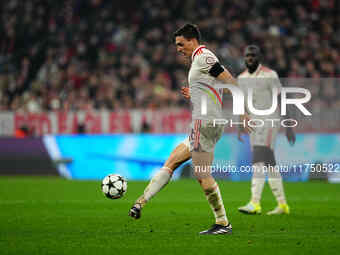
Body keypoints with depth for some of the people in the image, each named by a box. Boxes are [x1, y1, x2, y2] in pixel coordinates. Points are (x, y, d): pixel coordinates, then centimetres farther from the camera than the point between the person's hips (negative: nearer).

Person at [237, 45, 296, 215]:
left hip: (269, 122, -7)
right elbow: (242, 105, 19)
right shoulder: (242, 78, 11)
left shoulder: (269, 75, -9)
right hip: (254, 125, 7)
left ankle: (255, 204, -25)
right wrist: (240, 127, 12)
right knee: (269, 165, 9)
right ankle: (282, 204, 17)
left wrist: (289, 128, -11)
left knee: (259, 162, -19)